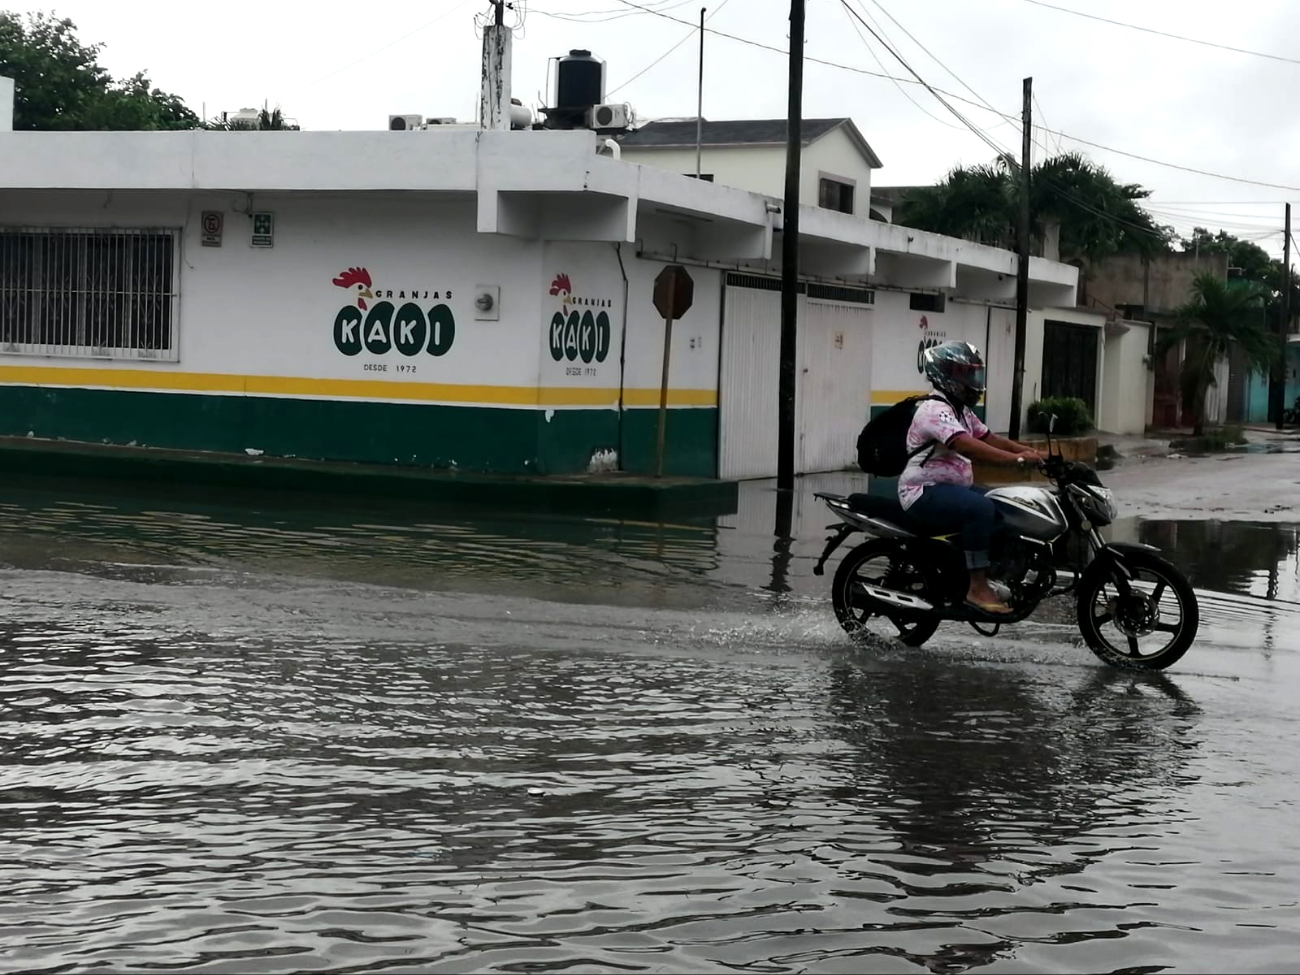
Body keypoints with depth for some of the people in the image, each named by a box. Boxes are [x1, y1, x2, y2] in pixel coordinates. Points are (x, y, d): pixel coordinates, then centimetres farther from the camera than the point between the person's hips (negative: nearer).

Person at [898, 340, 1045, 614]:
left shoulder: (961, 411, 17)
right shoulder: (935, 410, -18)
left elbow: (989, 438, 13)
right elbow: (966, 446, -32)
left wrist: (1029, 451, -1)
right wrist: (1016, 458, -39)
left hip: (953, 487, 10)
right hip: (925, 492, -10)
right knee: (981, 509, -32)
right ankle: (977, 587, -29)